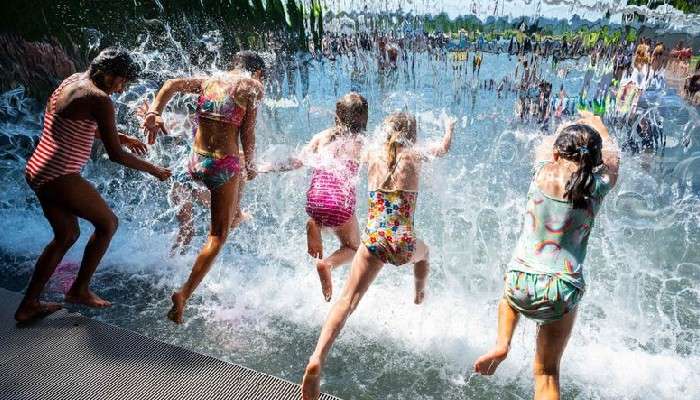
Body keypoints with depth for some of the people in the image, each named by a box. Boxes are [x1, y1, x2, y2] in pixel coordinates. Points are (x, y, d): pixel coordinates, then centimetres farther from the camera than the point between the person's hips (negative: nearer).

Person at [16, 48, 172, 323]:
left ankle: (28, 306, 29)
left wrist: (121, 137, 24)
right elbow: (115, 155, -17)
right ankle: (79, 290, 20)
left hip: (37, 172, 10)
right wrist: (152, 170, -5)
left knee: (67, 235, 21)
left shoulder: (73, 82, 13)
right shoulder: (100, 100, -17)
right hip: (59, 177, -10)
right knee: (108, 223, 8)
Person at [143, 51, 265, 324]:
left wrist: (154, 113, -14)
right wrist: (250, 166, 7)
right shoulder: (252, 87, -2)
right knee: (218, 237, 4)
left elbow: (172, 84, -4)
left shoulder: (208, 81, 12)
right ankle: (184, 294, -2)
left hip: (196, 162, 6)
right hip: (225, 165, -5)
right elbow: (248, 135, -6)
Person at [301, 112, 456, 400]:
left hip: (374, 239, 0)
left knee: (348, 299, -7)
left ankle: (317, 359, -24)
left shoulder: (373, 154, 9)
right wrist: (449, 127, 47)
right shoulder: (415, 156, 6)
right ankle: (419, 295, 58)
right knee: (422, 253, 37)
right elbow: (444, 147, 26)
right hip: (403, 242, 0)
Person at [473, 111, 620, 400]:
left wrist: (570, 127, 40)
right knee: (547, 373, 17)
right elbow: (612, 156, 19)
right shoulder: (598, 185, -4)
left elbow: (545, 147, 19)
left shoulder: (544, 171, -5)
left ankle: (501, 343, 18)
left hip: (521, 283, 0)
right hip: (564, 292, 0)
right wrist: (598, 125, 39)